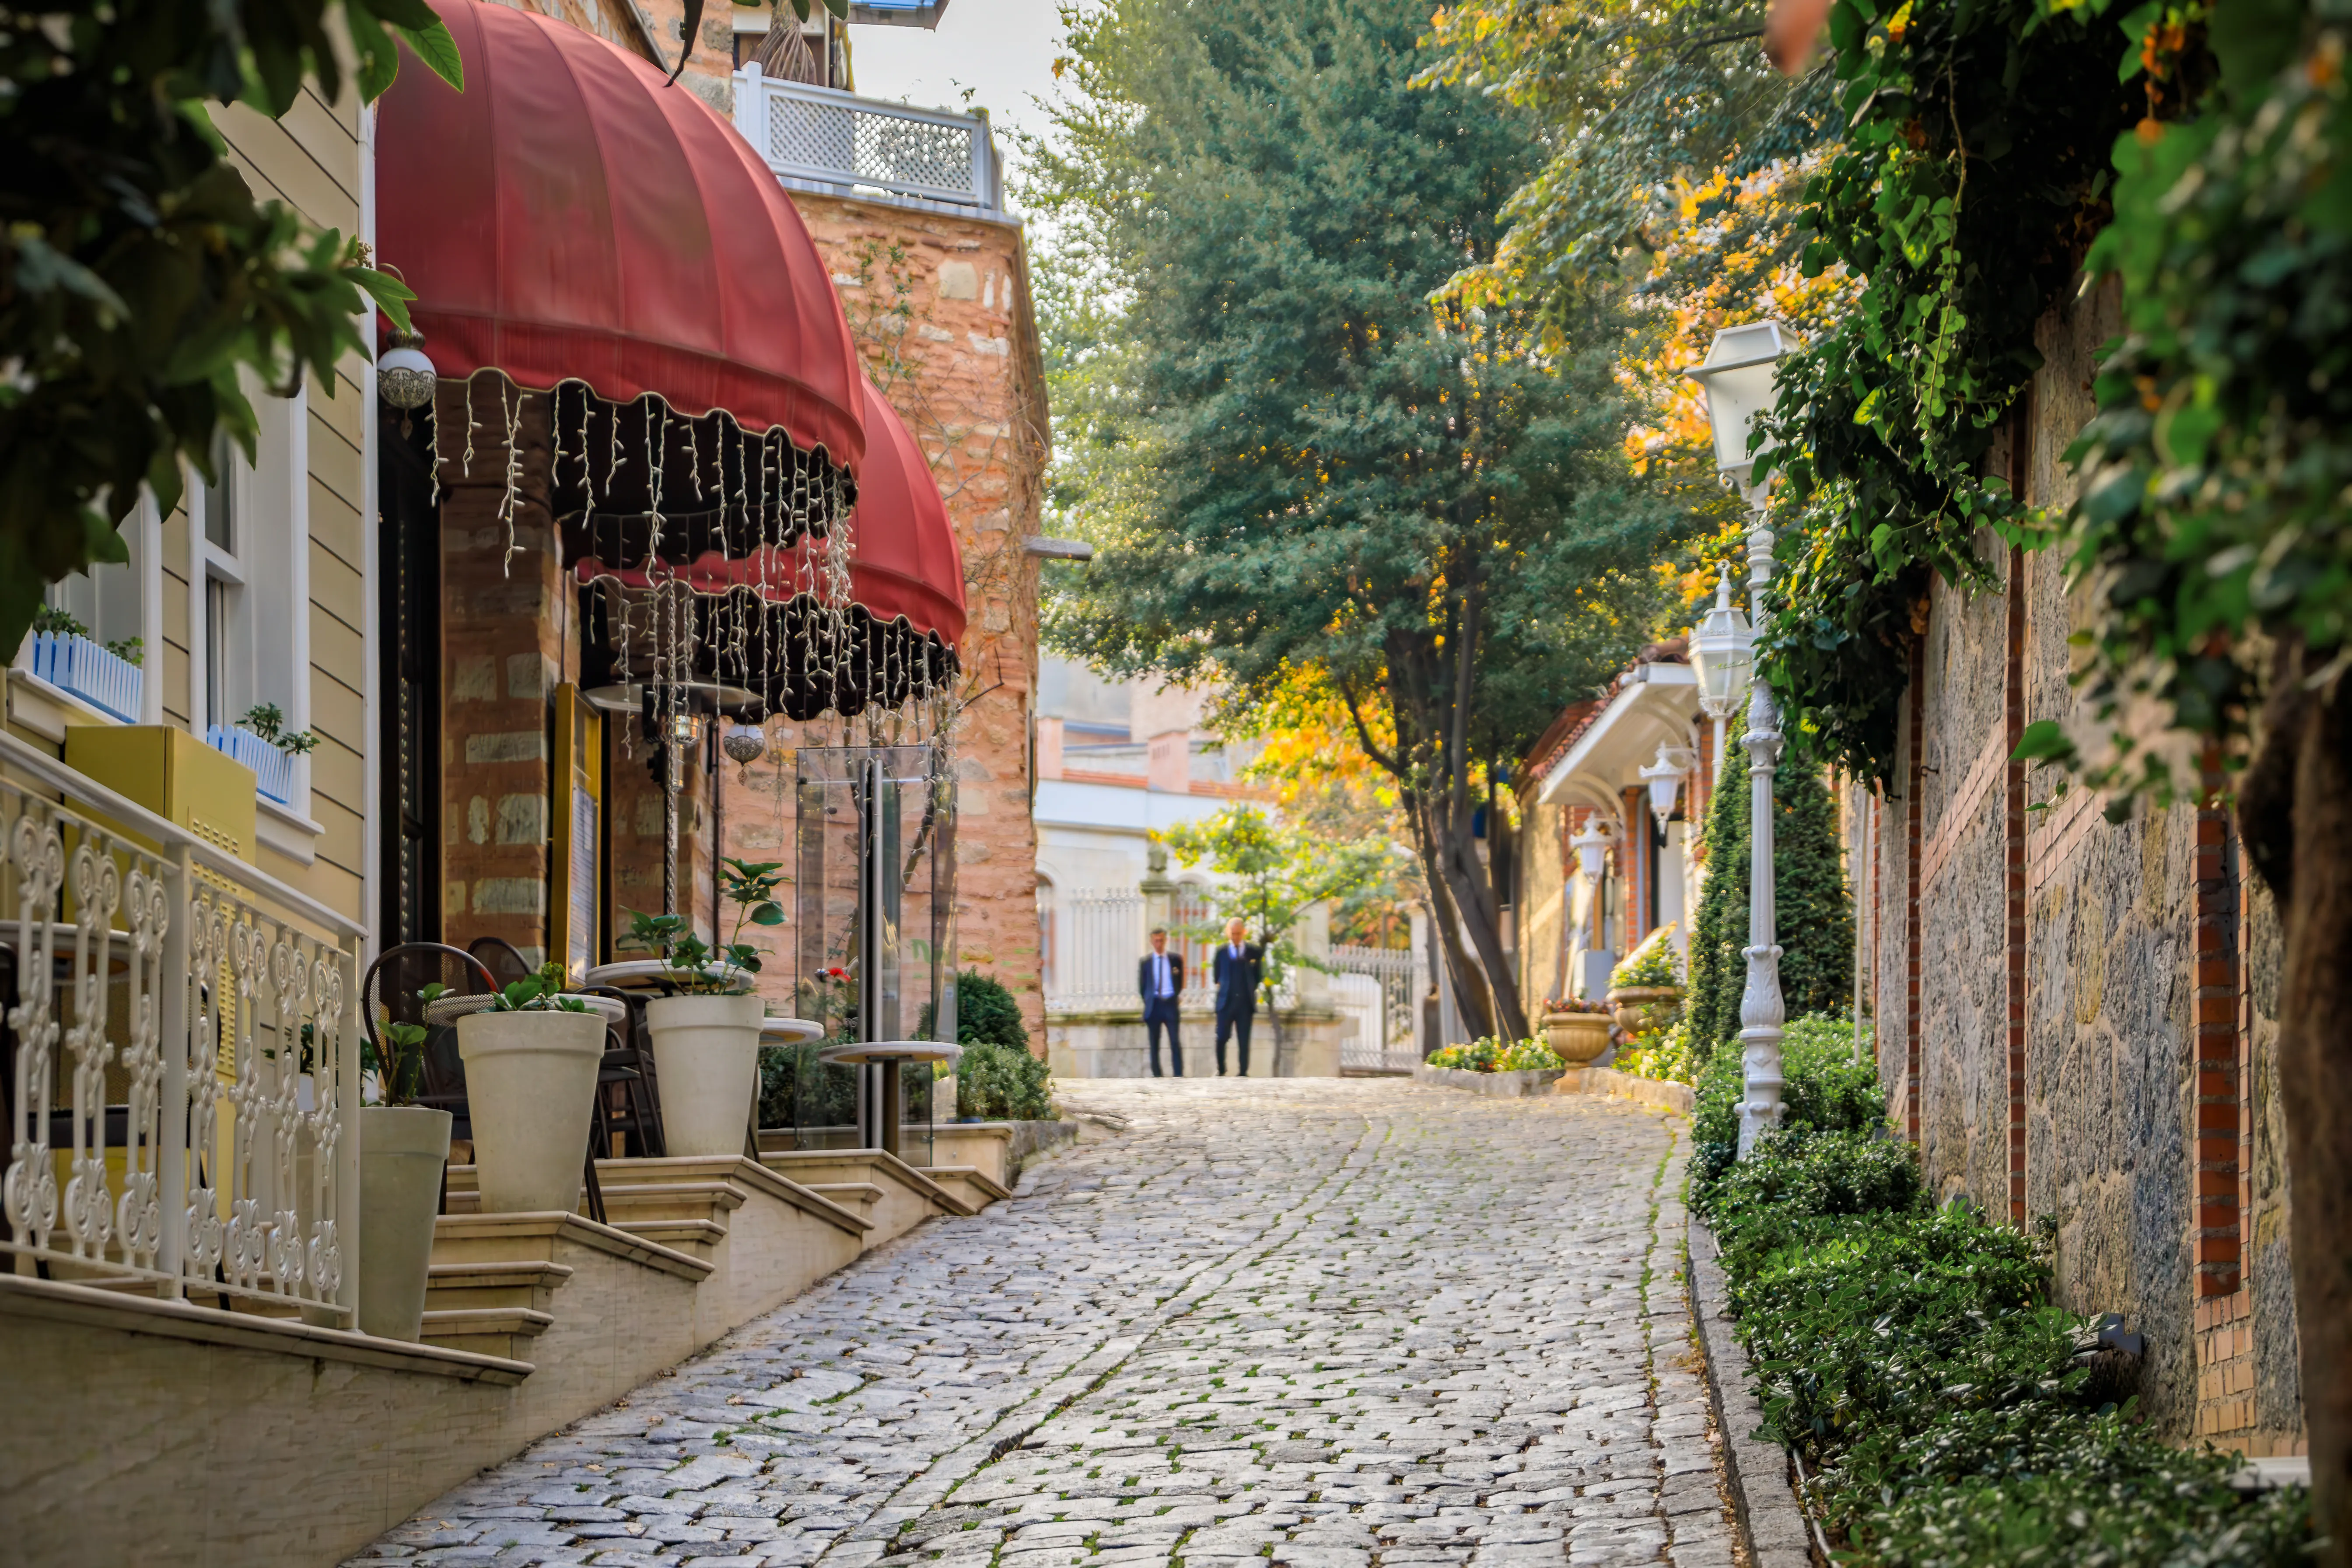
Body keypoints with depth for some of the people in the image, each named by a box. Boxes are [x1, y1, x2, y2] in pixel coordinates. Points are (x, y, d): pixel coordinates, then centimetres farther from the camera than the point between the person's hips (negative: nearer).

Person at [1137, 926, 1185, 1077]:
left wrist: (1176, 998, 5)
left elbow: (1181, 982, 12)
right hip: (1154, 1004, 1)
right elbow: (1142, 986, 11)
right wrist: (1148, 1002, 6)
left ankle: (1179, 1075, -6)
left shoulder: (1176, 959, 5)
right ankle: (1157, 1075, 6)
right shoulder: (1145, 961, 6)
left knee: (1175, 1042, -7)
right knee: (1154, 1044, 2)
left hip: (1171, 1003, -1)